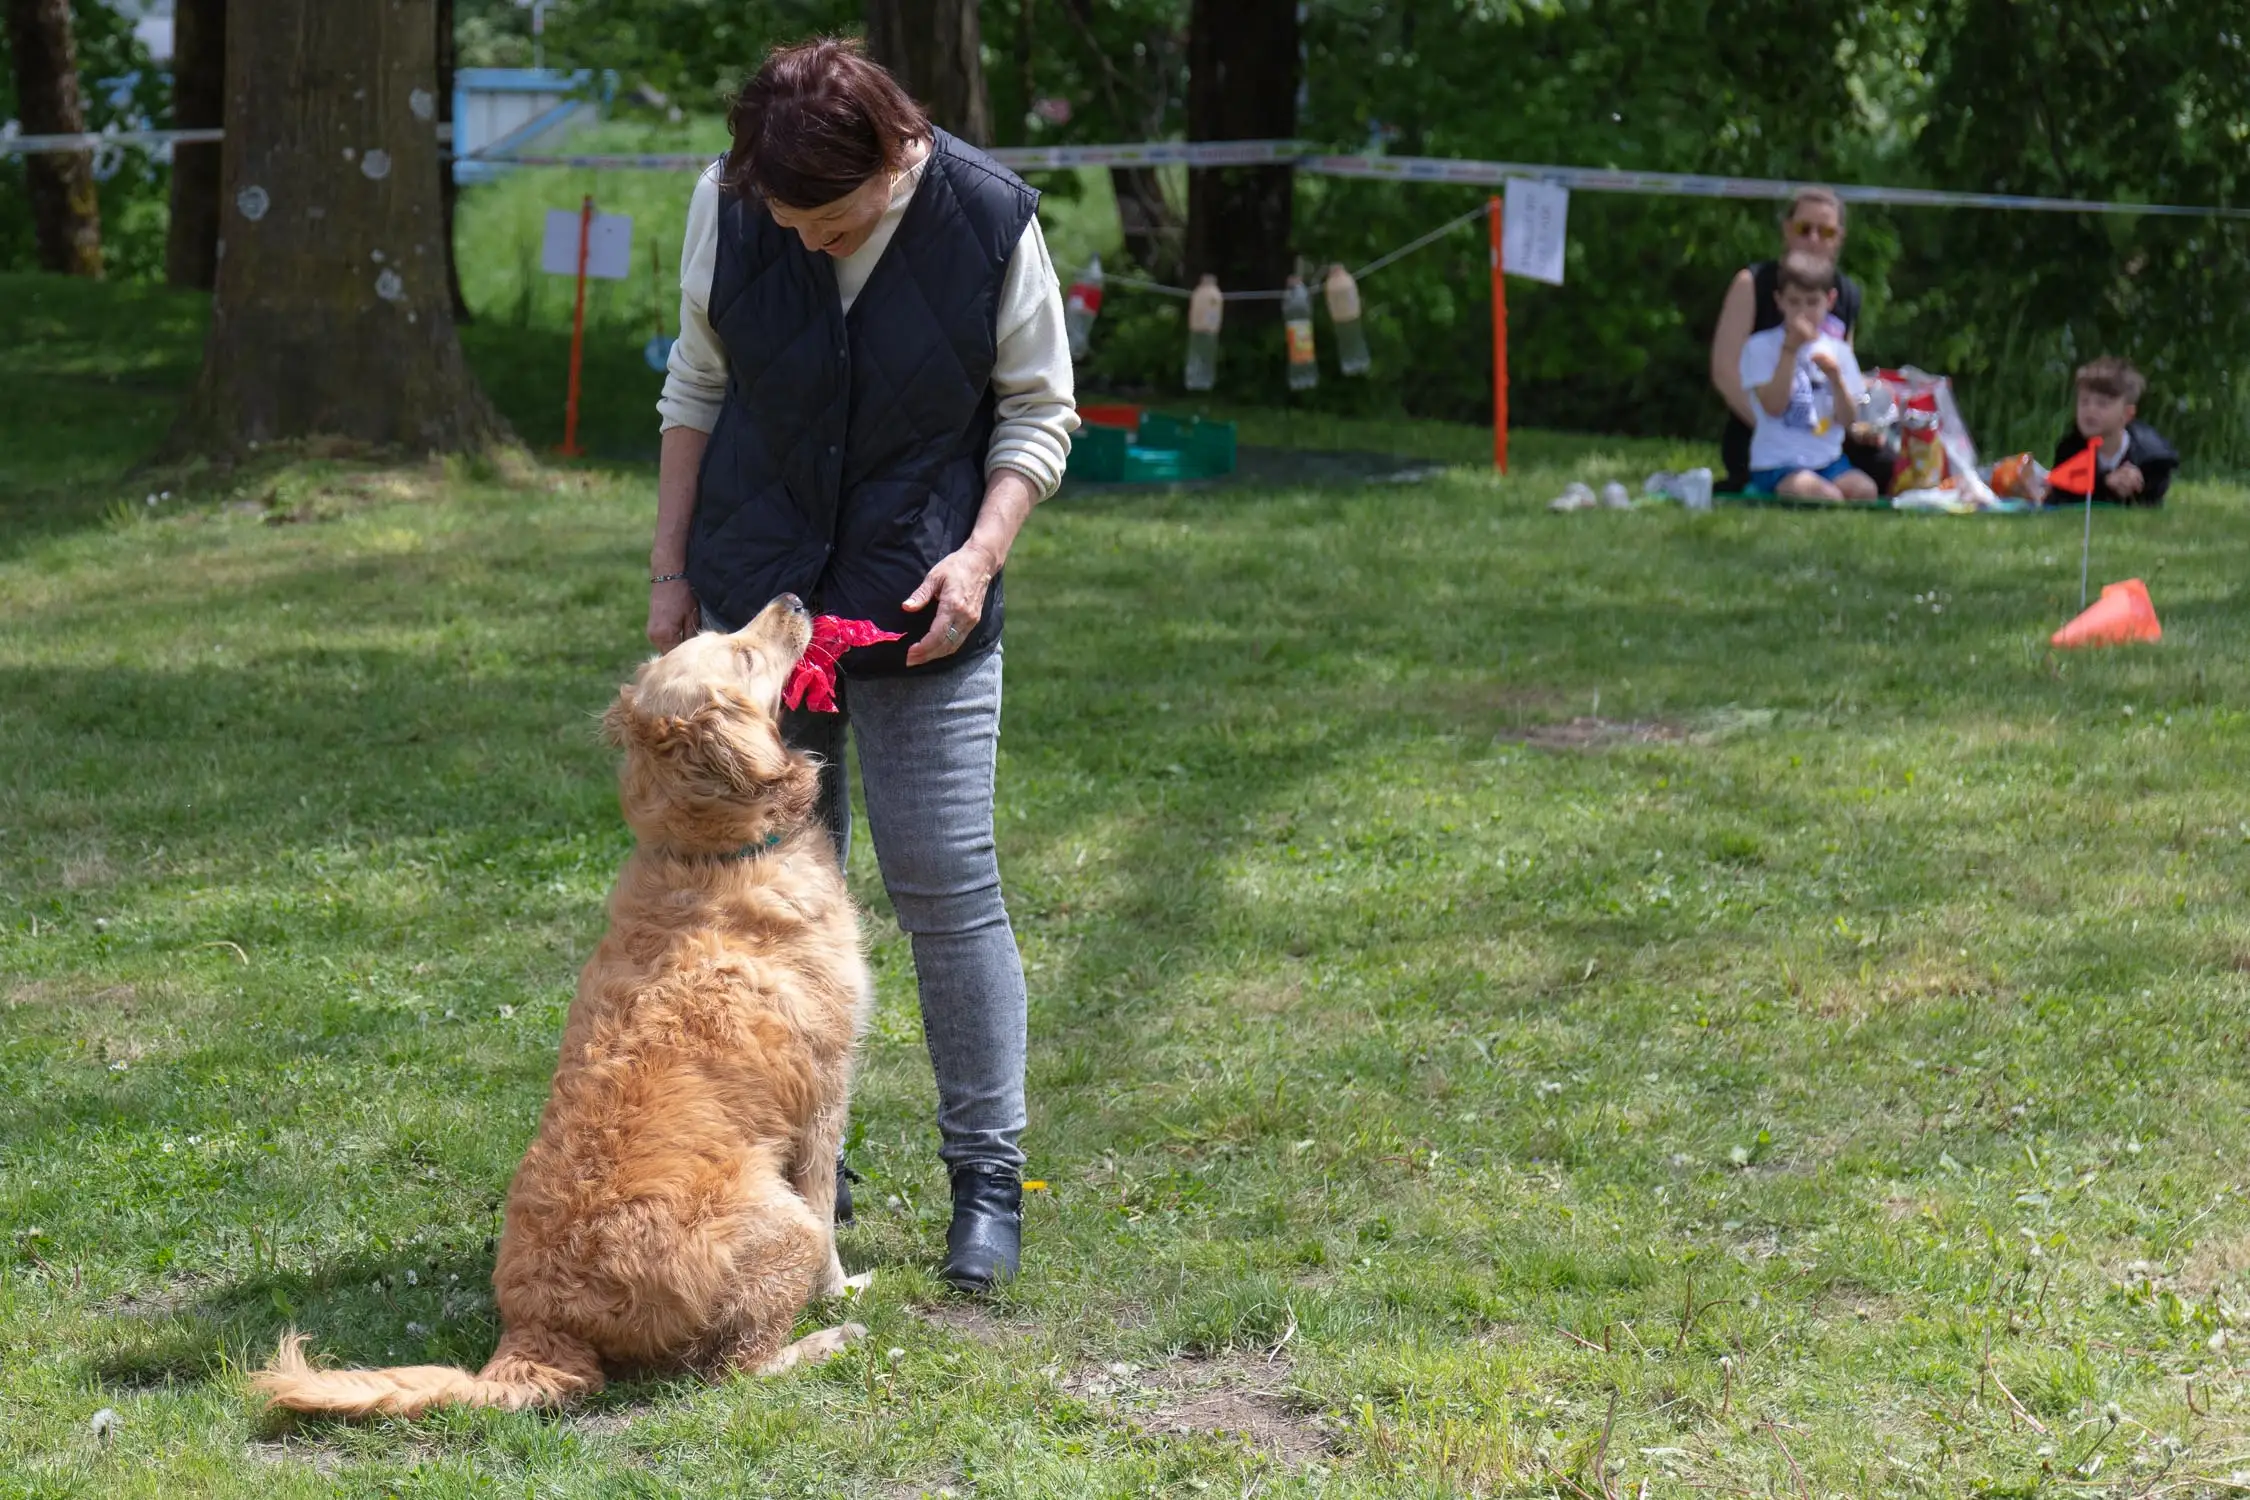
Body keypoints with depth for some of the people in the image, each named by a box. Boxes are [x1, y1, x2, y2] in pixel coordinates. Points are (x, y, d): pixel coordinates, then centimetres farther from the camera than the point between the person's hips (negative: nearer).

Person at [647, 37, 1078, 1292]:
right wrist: (672, 571, 6)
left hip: (920, 612, -3)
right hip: (756, 592, 3)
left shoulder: (991, 220, -13)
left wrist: (981, 554, -15)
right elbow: (699, 388, 6)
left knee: (949, 890, -3)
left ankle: (988, 1179, 9)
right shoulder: (729, 203, -7)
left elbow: (1039, 413, -1)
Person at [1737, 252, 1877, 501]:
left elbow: (1847, 419, 5)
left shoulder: (1838, 351, 11)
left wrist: (1836, 378, -14)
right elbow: (1773, 406, -13)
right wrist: (1790, 349, -15)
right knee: (1828, 497, -31)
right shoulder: (1759, 347, -1)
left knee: (1865, 490, -25)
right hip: (1777, 464, -5)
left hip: (1828, 460, 5)